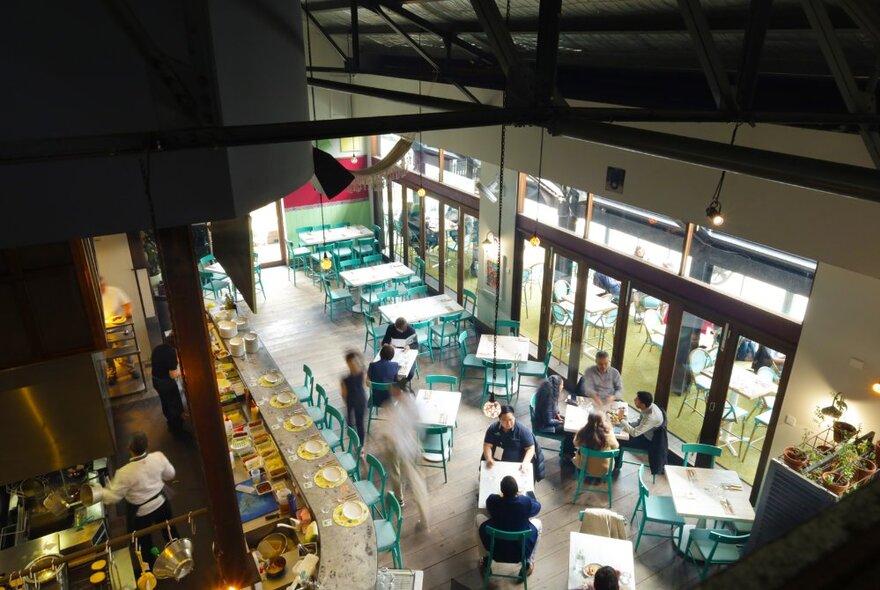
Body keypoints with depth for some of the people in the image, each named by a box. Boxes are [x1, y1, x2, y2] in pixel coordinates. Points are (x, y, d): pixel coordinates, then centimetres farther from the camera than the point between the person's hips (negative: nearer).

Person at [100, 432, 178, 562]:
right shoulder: (158, 457, -23)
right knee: (169, 530, 30)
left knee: (145, 542, 24)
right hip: (161, 503, 4)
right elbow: (170, 474, -5)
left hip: (140, 512, -4)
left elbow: (113, 496, -21)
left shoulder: (125, 473, -34)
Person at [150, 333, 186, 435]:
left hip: (155, 381, 8)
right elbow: (173, 375, -27)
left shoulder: (157, 348, -4)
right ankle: (177, 429, 26)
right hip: (167, 383, -8)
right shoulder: (171, 352, -28)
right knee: (175, 405, 12)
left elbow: (152, 361, 16)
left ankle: (171, 423, 48)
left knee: (165, 403, 28)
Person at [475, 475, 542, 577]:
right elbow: (537, 506, 1)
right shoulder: (526, 501, -24)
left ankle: (485, 558, 31)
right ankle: (528, 563, 29)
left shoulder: (493, 500, -22)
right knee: (537, 523, 25)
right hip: (521, 549, 0)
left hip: (495, 547, 0)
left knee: (479, 517, 22)